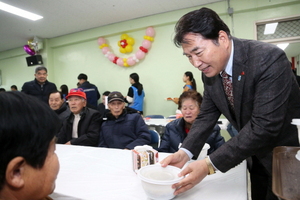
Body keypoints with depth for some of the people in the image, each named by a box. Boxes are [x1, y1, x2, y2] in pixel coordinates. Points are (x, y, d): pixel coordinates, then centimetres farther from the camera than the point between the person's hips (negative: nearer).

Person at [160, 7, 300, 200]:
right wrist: (185, 152, -20)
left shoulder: (269, 59, -29)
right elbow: (207, 115, -5)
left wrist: (209, 165, -34)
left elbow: (264, 127, -34)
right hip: (258, 155, 6)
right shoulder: (210, 71, -9)